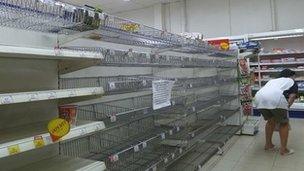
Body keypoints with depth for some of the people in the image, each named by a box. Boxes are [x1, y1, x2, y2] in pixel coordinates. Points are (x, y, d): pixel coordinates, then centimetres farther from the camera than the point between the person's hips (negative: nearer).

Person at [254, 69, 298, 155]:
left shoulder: (272, 80, 39)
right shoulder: (292, 82, 26)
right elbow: (291, 97, 10)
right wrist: (285, 109, 16)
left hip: (259, 98, 5)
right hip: (276, 99, -5)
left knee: (271, 120, 27)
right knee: (284, 123, 16)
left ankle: (268, 144, 34)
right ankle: (283, 149, 20)